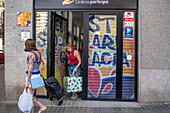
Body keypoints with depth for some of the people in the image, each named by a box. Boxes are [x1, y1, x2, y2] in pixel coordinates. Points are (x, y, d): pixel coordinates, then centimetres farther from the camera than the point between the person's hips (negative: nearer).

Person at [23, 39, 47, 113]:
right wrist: (41, 73, 13)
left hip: (32, 76, -8)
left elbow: (30, 68, -22)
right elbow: (45, 63, 10)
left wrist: (27, 82, -19)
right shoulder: (38, 53, 6)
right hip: (37, 76, 8)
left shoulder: (31, 54, -18)